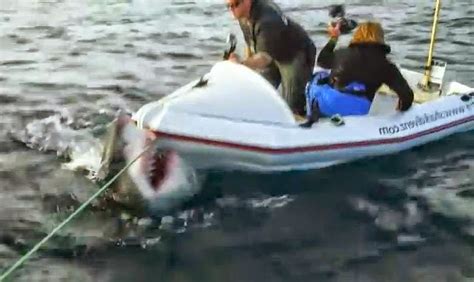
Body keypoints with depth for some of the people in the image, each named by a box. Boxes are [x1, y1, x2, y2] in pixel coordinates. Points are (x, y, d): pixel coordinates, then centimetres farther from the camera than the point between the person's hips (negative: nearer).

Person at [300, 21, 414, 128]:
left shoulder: (343, 53, 11)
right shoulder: (385, 65, 8)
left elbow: (321, 60, 32)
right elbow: (407, 93, 4)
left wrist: (333, 39, 44)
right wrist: (401, 109, 25)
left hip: (329, 104, -2)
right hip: (358, 112, 2)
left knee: (317, 78, 32)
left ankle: (312, 118, 14)